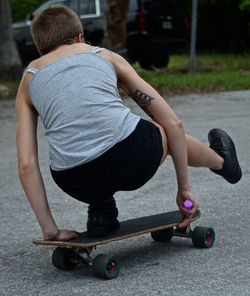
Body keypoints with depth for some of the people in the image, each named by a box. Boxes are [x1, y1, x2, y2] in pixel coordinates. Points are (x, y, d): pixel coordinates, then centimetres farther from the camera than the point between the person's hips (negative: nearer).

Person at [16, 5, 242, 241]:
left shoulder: (29, 78, 23)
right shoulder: (106, 56, 22)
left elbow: (26, 164, 10)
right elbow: (173, 122, 21)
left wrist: (50, 230, 14)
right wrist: (184, 188, 30)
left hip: (79, 183, 0)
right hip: (132, 159, 0)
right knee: (169, 131, 38)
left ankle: (101, 211, 22)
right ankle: (222, 162, 66)